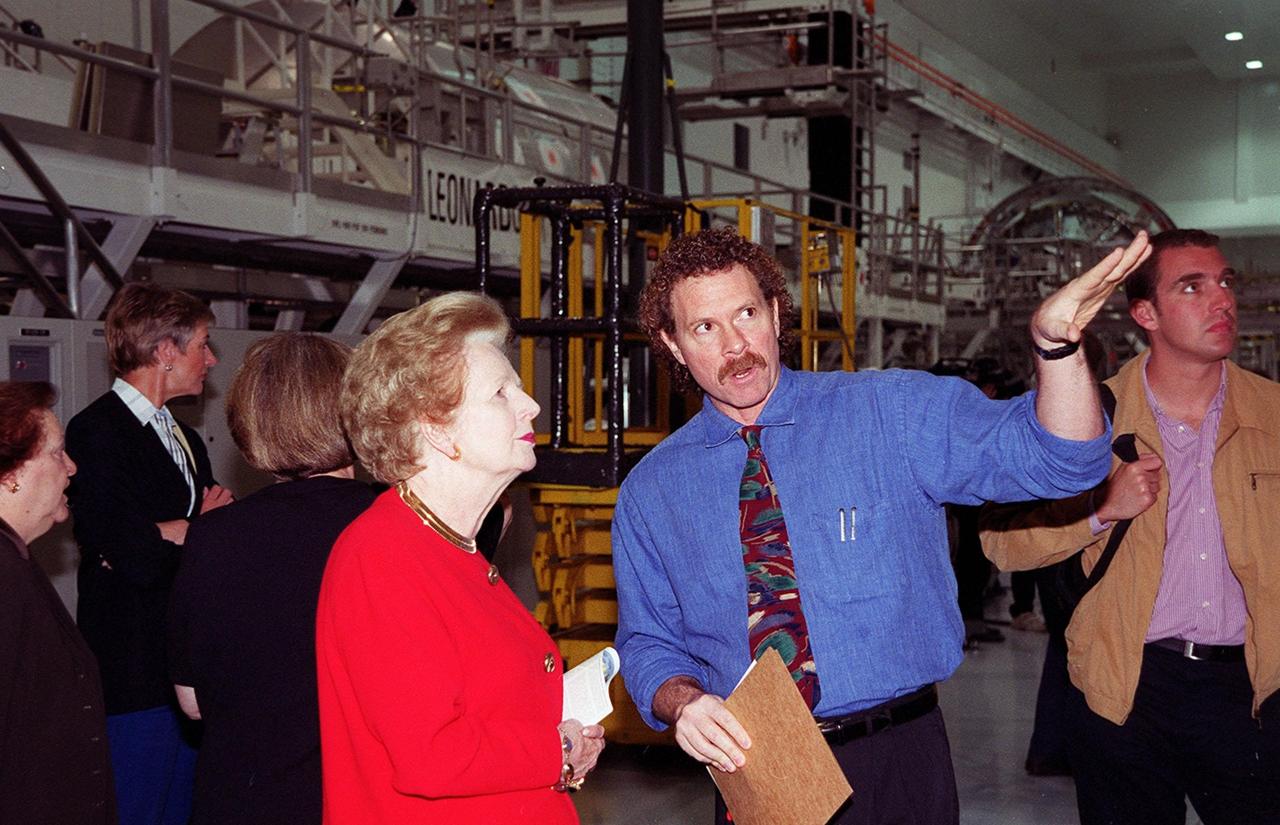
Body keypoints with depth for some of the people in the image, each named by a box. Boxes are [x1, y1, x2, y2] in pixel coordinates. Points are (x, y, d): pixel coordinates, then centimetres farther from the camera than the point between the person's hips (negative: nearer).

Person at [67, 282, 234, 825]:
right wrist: (197, 530, -3)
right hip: (136, 673, -8)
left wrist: (158, 537, -7)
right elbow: (126, 549, -21)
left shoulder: (187, 439, 18)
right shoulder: (97, 431, -11)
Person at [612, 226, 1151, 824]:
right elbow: (647, 641, 6)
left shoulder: (893, 413, -5)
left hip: (900, 761, 0)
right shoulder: (650, 493, 1)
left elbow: (1054, 457, -12)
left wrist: (1056, 342, -31)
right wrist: (683, 703, -16)